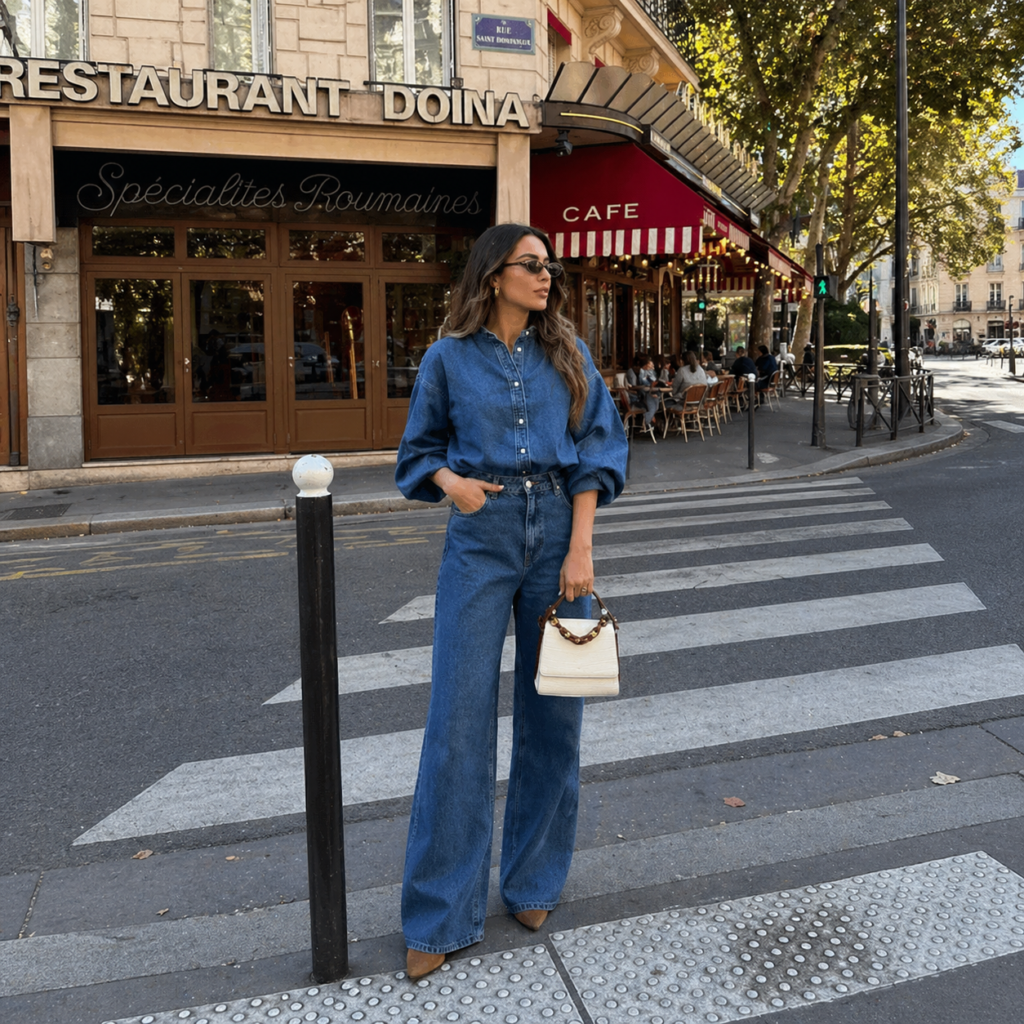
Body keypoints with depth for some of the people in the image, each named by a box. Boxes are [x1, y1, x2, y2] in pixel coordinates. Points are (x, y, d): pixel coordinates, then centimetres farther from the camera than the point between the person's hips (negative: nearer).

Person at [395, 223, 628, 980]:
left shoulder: (567, 354, 6)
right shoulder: (450, 358, 3)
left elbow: (596, 450, 3)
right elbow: (422, 448, 12)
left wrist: (581, 548, -7)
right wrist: (453, 483, -10)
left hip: (557, 529, 2)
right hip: (481, 534, -1)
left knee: (552, 710, 7)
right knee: (460, 714, -4)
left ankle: (534, 881, 26)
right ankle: (441, 914, 9)